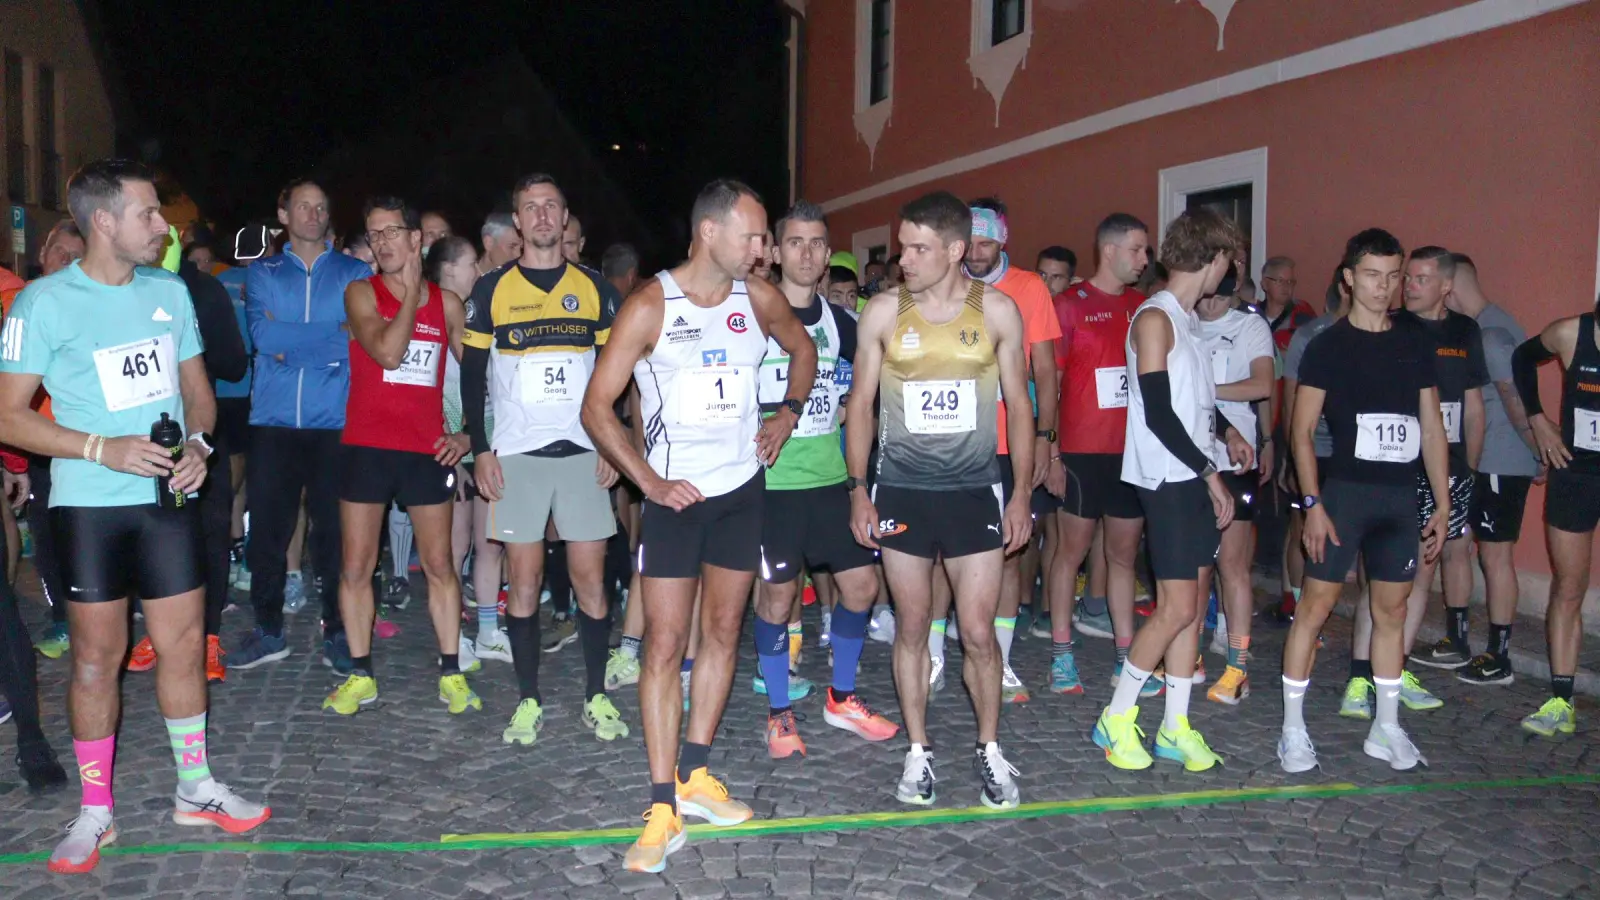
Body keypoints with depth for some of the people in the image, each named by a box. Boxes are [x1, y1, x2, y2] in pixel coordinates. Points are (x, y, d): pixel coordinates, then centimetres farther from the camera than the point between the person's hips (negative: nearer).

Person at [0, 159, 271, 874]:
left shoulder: (169, 292, 7)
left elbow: (196, 387, 15)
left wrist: (199, 442, -5)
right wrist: (104, 449, -19)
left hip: (167, 498, 4)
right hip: (89, 504, -4)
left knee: (184, 643, 9)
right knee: (97, 656, 4)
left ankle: (195, 789, 25)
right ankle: (95, 812, 20)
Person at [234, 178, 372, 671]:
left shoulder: (355, 274, 8)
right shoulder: (262, 273, 11)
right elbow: (263, 334, -6)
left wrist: (290, 342, -7)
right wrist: (331, 338, -10)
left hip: (335, 423, -1)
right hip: (273, 423, 2)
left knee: (334, 532, 1)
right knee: (267, 530, 5)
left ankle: (338, 632, 14)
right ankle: (268, 630, 20)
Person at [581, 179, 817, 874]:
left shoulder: (759, 299, 0)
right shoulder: (651, 306, -12)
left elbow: (803, 349, 21)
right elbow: (597, 406, -11)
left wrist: (787, 413, 6)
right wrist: (649, 481, -15)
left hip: (742, 488, 5)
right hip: (675, 495, -4)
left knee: (723, 632, 10)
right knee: (665, 644, -5)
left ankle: (694, 776, 24)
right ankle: (664, 808, 1)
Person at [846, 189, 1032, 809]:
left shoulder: (997, 310, -1)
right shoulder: (883, 311, 0)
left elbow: (1018, 405, 5)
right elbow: (860, 403, 5)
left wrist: (1022, 493, 2)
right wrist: (858, 490, 0)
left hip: (975, 489, -1)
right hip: (902, 489, 1)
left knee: (978, 632, 0)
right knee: (912, 627, 8)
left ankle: (989, 750, 22)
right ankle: (918, 752, 23)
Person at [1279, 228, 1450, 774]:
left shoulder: (1415, 343, 10)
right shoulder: (1327, 345, -3)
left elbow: (1431, 428, 13)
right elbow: (1302, 430, -6)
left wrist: (1442, 504, 9)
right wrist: (1312, 503, -14)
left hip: (1401, 494, 5)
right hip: (1344, 489, -4)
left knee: (1392, 610, 10)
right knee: (1315, 605, -3)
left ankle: (1386, 729, 22)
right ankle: (1293, 729, 6)